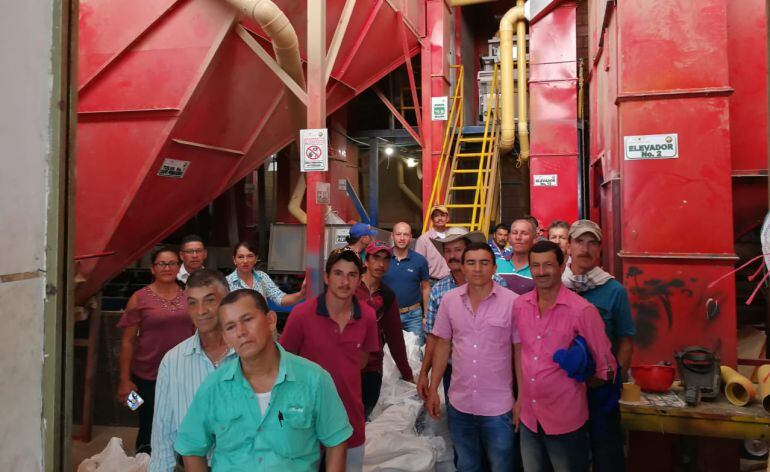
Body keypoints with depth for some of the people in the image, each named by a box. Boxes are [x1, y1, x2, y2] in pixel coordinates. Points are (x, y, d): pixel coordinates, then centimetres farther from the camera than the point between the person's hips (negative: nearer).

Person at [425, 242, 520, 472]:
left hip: (499, 407, -3)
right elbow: (442, 345, 5)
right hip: (459, 405, 3)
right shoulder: (449, 300, -3)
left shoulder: (512, 301, -12)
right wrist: (433, 389, 5)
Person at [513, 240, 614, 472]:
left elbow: (605, 366, -8)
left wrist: (574, 389, 3)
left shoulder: (582, 310, -16)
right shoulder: (520, 305, -1)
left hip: (566, 421, -4)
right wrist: (521, 398, 9)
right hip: (528, 417, 5)